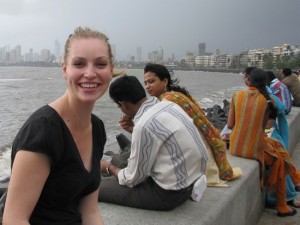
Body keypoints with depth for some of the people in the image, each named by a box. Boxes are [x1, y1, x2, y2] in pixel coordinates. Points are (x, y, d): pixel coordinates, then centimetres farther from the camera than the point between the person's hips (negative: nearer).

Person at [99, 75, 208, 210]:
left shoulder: (144, 125, -24)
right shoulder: (167, 105, 0)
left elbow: (132, 179, -11)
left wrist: (109, 168, 5)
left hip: (170, 193, -9)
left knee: (98, 188, -2)